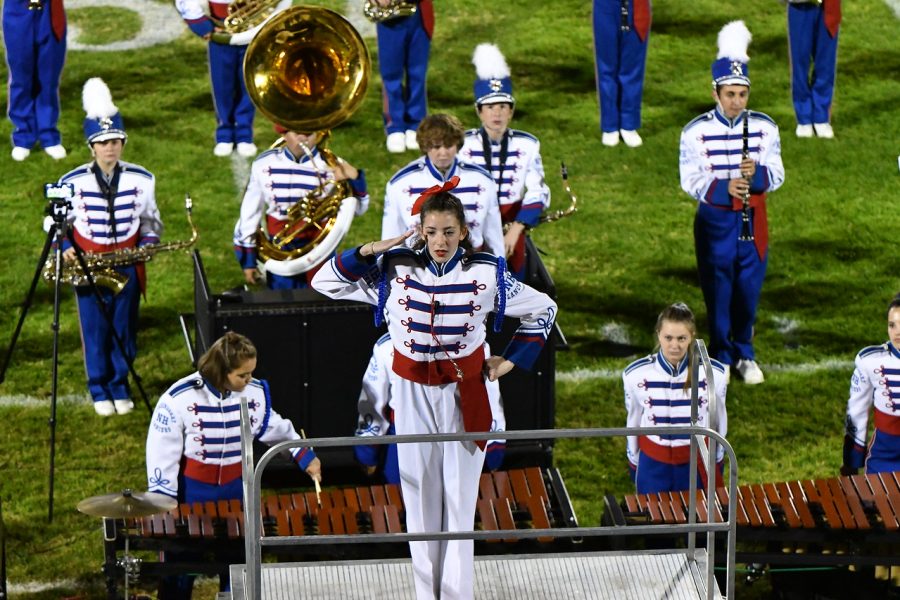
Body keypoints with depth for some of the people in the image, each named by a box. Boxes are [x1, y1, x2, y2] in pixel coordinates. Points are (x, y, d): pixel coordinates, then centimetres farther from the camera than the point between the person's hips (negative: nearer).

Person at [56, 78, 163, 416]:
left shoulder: (141, 180, -2)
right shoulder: (73, 182, -7)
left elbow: (150, 222, 8)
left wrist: (147, 244, -11)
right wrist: (65, 248, -14)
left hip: (127, 265, 1)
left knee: (124, 329, 9)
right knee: (94, 330, 6)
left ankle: (120, 387, 23)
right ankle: (99, 390, 19)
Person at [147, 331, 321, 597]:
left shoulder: (255, 393, -7)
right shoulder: (180, 399, -19)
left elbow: (275, 428, 13)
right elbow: (162, 453, -13)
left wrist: (303, 455, 6)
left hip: (237, 490, 3)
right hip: (191, 492, -3)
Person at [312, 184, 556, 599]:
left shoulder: (486, 273, -7)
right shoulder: (395, 269, -6)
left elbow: (543, 310, 8)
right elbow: (325, 282, -2)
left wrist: (512, 361, 5)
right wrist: (367, 253, -15)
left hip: (464, 390, -1)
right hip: (412, 390, 1)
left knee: (460, 495, 0)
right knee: (420, 492, 6)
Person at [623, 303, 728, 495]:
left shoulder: (712, 374, -13)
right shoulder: (636, 374, -12)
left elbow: (719, 421, 2)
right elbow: (633, 421, 2)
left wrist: (717, 463, 10)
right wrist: (633, 464, 10)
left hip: (697, 463, 0)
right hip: (653, 464, 0)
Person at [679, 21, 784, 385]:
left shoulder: (764, 128, -3)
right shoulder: (696, 132, -9)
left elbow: (777, 175, -3)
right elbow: (690, 180, -11)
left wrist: (757, 173, -26)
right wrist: (724, 188, -29)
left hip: (752, 222, 2)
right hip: (715, 222, -2)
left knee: (749, 291, 10)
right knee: (718, 291, 6)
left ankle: (744, 355, 27)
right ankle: (721, 358, 20)